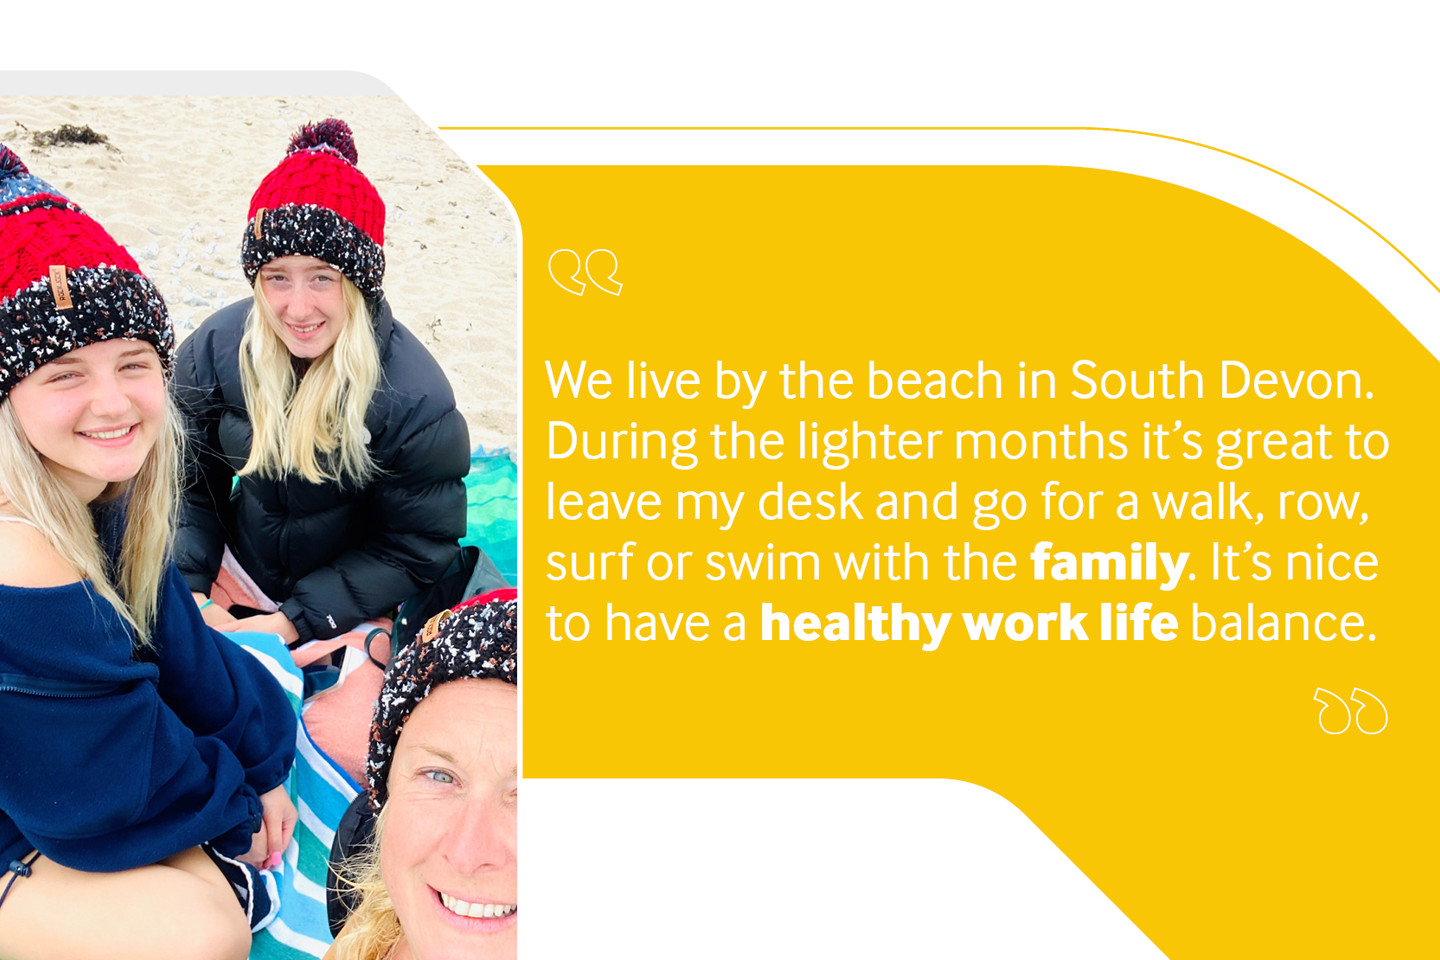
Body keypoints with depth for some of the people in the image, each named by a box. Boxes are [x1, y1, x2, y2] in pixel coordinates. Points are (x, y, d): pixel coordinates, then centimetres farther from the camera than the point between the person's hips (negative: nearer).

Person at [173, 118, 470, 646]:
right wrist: (187, 592, -16)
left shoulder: (415, 399, -27)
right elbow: (191, 483, -1)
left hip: (354, 608, -3)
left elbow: (417, 548, -18)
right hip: (241, 578, 4)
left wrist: (295, 621, -22)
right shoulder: (211, 352, -15)